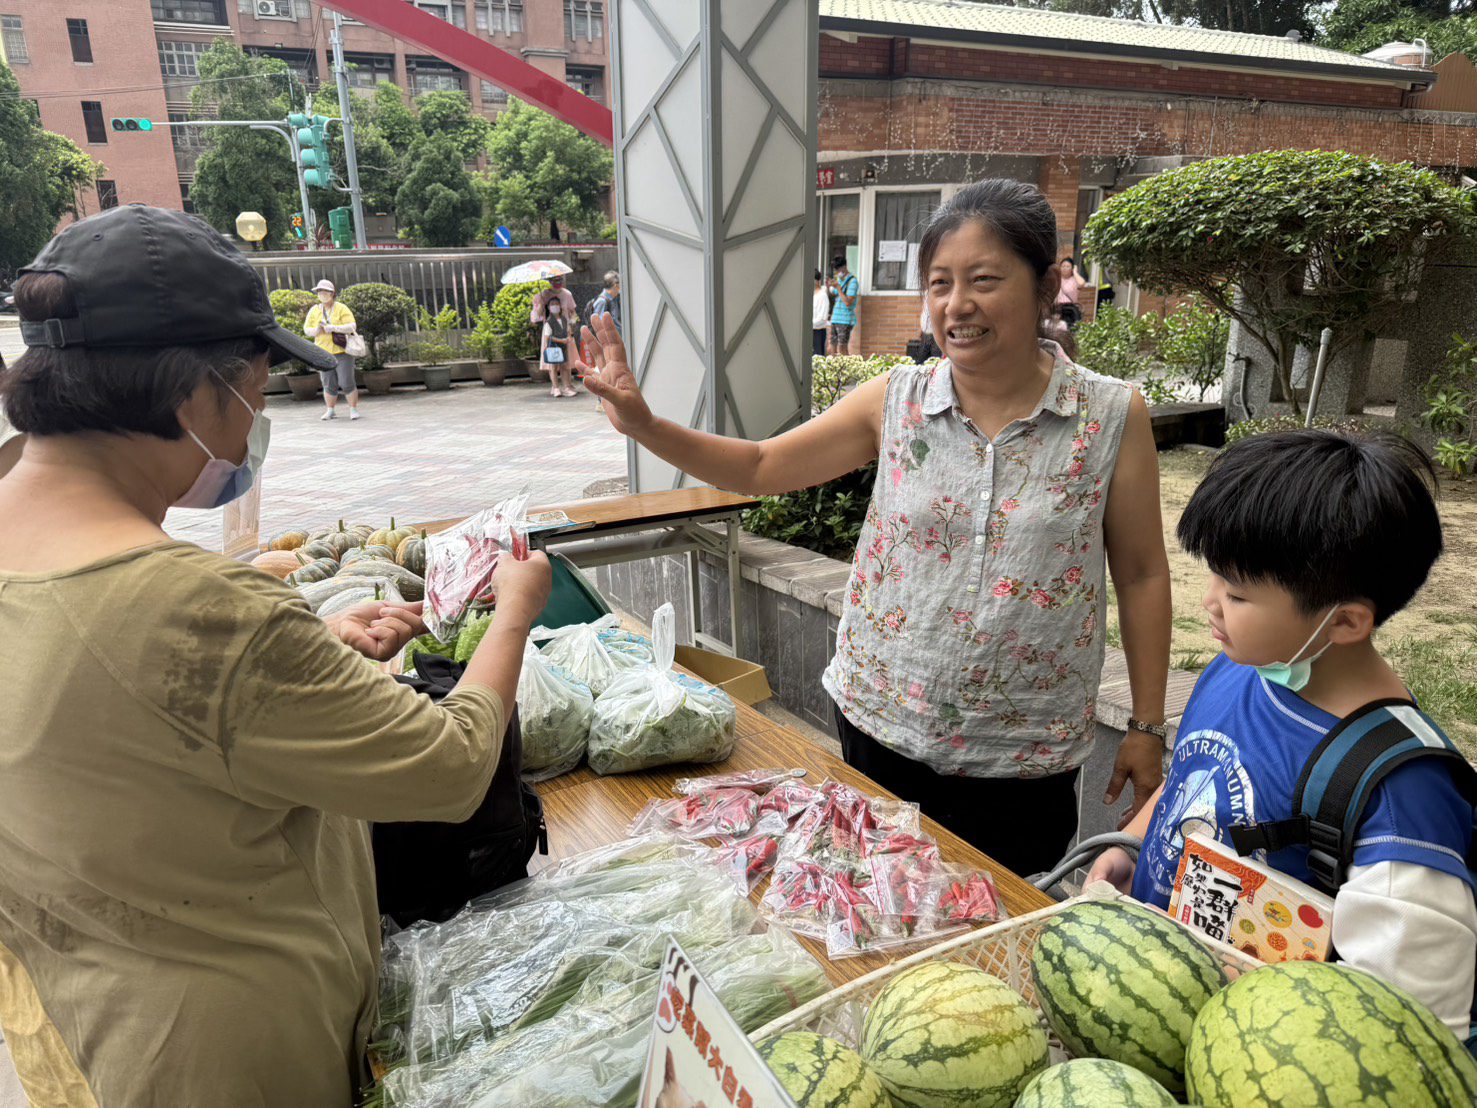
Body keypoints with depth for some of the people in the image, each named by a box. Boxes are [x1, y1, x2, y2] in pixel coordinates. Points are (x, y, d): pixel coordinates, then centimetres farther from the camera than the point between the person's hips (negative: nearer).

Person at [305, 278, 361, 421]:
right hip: (323, 353, 3)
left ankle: (354, 409, 6)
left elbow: (352, 326, -9)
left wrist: (334, 328, -21)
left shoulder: (342, 308, -1)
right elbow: (306, 329, 11)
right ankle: (330, 411, 16)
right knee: (329, 384, 4)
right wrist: (316, 330, -11)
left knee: (347, 383, -6)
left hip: (342, 352, -3)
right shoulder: (314, 310, 10)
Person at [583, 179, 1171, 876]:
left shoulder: (1112, 417, -8)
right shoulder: (897, 401, -5)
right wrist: (643, 425, -13)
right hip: (881, 724, 2)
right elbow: (761, 467, 0)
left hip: (1024, 752, -1)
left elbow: (1141, 574, -1)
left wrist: (1147, 727, 2)